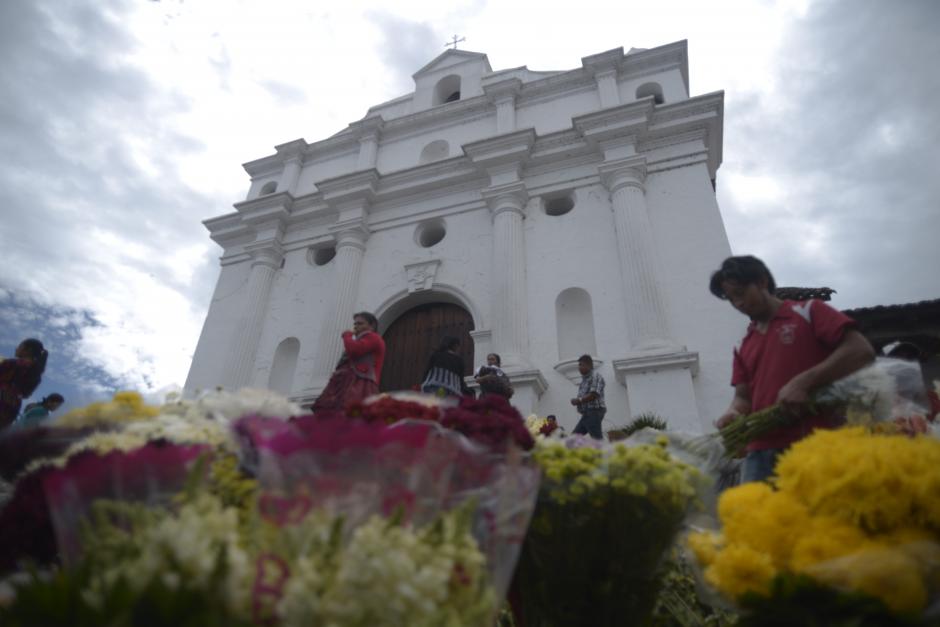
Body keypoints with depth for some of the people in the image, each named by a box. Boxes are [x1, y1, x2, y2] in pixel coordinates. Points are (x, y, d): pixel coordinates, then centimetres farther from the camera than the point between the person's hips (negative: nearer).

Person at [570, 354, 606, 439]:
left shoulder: (595, 376, -8)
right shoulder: (585, 378, 20)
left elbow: (594, 395, -19)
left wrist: (579, 400, -11)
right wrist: (576, 400, 1)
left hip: (594, 412, -10)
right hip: (586, 414, 10)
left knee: (597, 439, -12)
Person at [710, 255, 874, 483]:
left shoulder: (809, 312, 7)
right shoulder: (743, 346, 20)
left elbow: (861, 351, -4)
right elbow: (743, 395, 16)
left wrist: (803, 383, -16)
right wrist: (734, 413, -8)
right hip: (761, 453, 4)